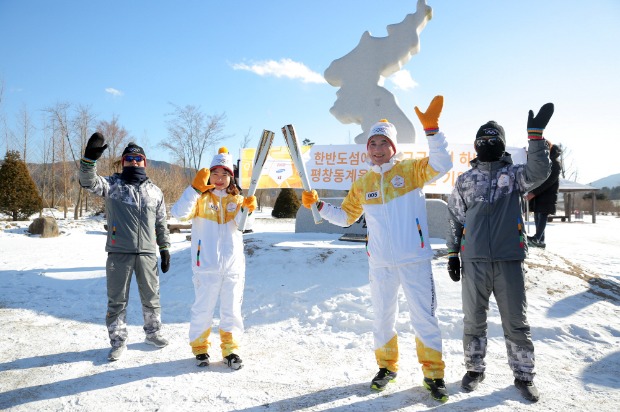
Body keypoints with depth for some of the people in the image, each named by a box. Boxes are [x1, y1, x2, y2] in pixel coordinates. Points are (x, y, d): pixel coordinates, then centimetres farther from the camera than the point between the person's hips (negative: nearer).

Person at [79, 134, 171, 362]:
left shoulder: (155, 191, 11)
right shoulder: (112, 184, 4)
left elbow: (161, 223, 15)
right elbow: (89, 182, -17)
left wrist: (165, 248, 11)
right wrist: (90, 158, -34)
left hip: (147, 253, 2)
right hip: (119, 252, -2)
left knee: (151, 297, 12)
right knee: (117, 300, 6)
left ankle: (153, 332, 30)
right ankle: (118, 341, 20)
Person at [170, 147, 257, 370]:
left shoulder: (236, 199, 10)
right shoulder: (200, 198, 1)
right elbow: (179, 213, -17)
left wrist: (248, 209, -23)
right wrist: (195, 188, -23)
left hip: (233, 265, 3)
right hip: (207, 266, -3)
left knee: (232, 310, 11)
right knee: (203, 309, 7)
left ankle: (230, 349, 25)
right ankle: (200, 348, 27)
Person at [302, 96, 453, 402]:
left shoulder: (411, 169, -2)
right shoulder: (363, 183, 8)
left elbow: (441, 165, -21)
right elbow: (346, 216, 15)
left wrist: (431, 129, -31)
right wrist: (318, 205, 2)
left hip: (414, 261, -3)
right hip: (380, 263, 4)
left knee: (424, 318, 5)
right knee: (382, 318, 15)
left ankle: (434, 374, 23)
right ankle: (387, 366, 35)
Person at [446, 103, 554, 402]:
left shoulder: (514, 174, 6)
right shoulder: (464, 180, 10)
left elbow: (538, 172, -17)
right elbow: (454, 219, 12)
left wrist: (536, 134, -25)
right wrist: (452, 254, 8)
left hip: (509, 260, -1)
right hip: (474, 262, 1)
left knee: (516, 322, 7)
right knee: (473, 320, 10)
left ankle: (523, 375, 24)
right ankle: (474, 369, 27)